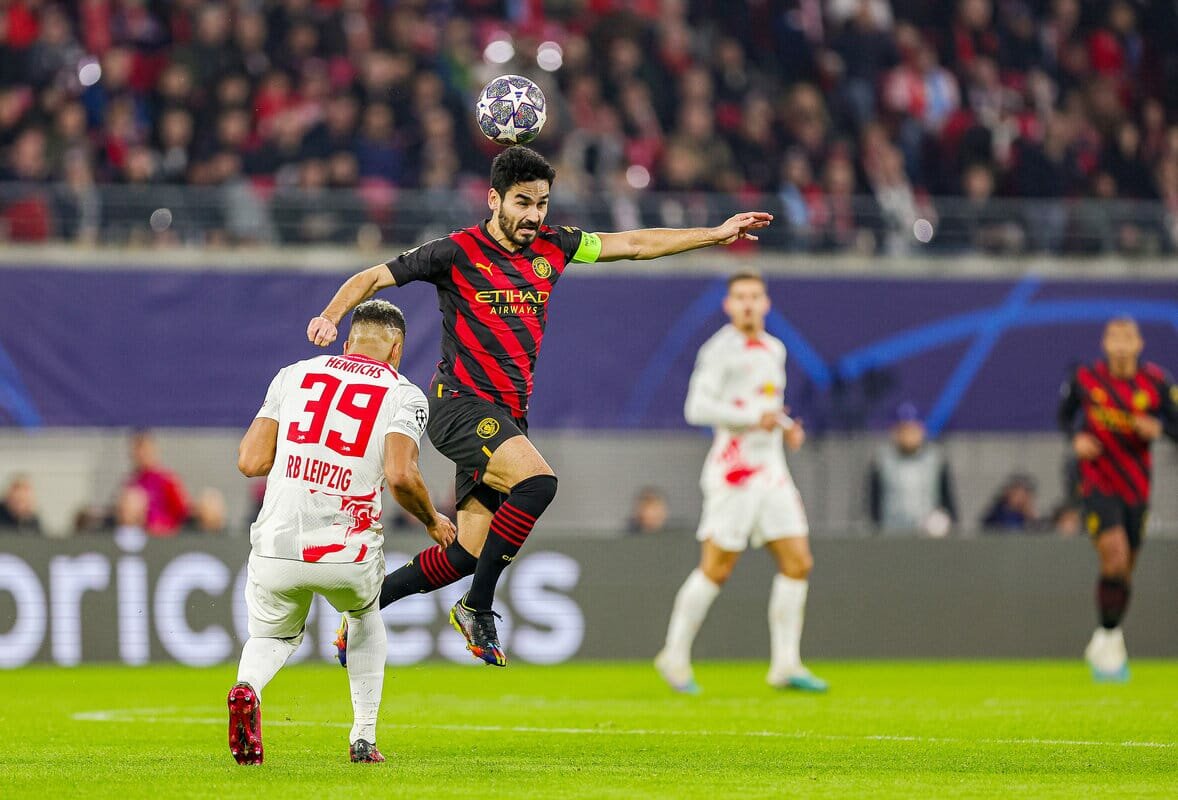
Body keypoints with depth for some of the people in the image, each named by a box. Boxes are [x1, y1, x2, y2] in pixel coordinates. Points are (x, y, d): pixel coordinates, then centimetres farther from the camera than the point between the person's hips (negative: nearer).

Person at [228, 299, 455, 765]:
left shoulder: (293, 374, 11)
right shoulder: (403, 395, 3)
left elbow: (250, 461, 6)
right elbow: (401, 475, -12)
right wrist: (432, 521, 7)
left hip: (276, 548, 1)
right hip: (348, 555, -1)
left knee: (273, 636, 27)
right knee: (365, 619, 34)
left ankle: (247, 688, -7)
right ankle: (364, 737, 26)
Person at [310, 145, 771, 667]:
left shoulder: (551, 247, 11)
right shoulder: (458, 251, -5)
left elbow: (635, 244, 18)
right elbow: (372, 278, -2)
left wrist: (717, 234, 16)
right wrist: (331, 316, -21)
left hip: (507, 416, 7)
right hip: (460, 403, -7)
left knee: (469, 554, 0)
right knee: (537, 481, -30)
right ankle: (477, 609, -19)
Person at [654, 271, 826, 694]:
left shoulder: (774, 350, 17)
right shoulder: (721, 350, -8)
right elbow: (697, 408, -17)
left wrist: (787, 426, 11)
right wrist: (754, 418, -20)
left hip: (772, 471, 8)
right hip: (735, 466, -8)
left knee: (798, 563, 0)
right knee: (716, 568, -6)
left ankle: (785, 664, 3)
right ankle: (675, 656, 7)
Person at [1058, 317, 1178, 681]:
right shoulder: (1086, 378, -6)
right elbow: (1065, 413, 11)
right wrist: (1076, 437, -8)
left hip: (1137, 488, 3)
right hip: (1097, 484, -3)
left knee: (1124, 570, 10)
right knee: (1114, 554, -23)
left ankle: (1104, 648, 29)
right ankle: (1109, 638, -9)